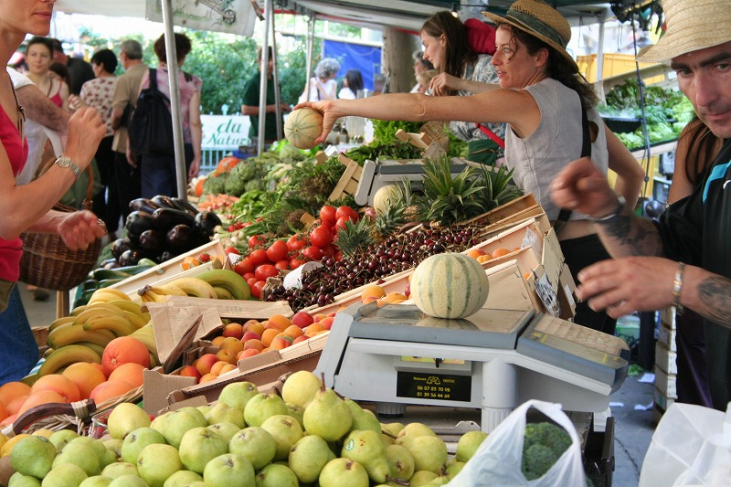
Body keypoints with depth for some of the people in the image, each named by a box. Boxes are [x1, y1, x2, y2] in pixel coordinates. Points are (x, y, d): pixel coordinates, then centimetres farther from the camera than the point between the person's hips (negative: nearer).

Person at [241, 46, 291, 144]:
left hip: (276, 132, 8)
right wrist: (271, 108, -17)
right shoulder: (253, 83, -10)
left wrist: (282, 107, 7)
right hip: (262, 135, -8)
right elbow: (245, 110, -16)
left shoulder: (273, 80, 14)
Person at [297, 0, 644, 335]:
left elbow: (422, 108, -16)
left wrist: (339, 107, -11)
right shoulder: (580, 101, 15)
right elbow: (633, 173, 24)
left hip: (572, 256, -9)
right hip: (604, 251, 9)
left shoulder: (525, 102, -11)